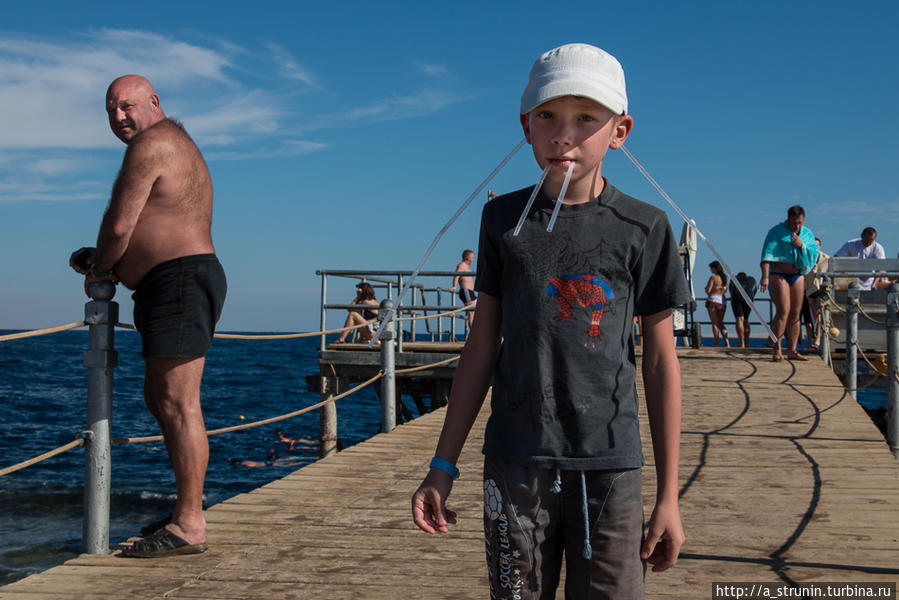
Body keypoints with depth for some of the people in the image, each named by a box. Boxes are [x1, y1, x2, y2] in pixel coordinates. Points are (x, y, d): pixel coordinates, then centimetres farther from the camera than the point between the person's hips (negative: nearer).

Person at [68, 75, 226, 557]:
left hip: (179, 282, -12)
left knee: (178, 405, -13)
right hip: (177, 286, 12)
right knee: (159, 399, 17)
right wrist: (103, 261, 15)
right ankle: (187, 510, 24)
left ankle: (188, 527, -11)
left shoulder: (150, 144, -9)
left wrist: (99, 271, 5)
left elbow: (119, 224, -13)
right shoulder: (176, 142, 24)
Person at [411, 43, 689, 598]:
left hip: (609, 466, -1)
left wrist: (669, 496, 2)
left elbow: (661, 361, 2)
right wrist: (444, 466, 8)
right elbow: (483, 344, 8)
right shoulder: (504, 219, 4)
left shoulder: (644, 229, -1)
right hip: (516, 466, 1)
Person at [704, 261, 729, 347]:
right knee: (721, 322, 15)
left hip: (713, 299, -6)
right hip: (722, 300, 6)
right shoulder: (725, 277, 8)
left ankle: (717, 343, -3)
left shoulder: (713, 277, -11)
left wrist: (706, 288, 8)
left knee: (714, 323, 0)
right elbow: (725, 289, 13)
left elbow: (708, 290, -13)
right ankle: (726, 341, 4)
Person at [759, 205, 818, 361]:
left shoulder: (808, 234, 10)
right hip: (779, 275, -5)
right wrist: (765, 276, -23)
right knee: (783, 311, -16)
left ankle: (792, 351, 9)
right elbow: (767, 254, -13)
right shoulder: (776, 232, -5)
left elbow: (814, 254, 2)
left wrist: (801, 245, -15)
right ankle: (777, 350, -13)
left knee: (795, 314, 4)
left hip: (797, 276, 5)